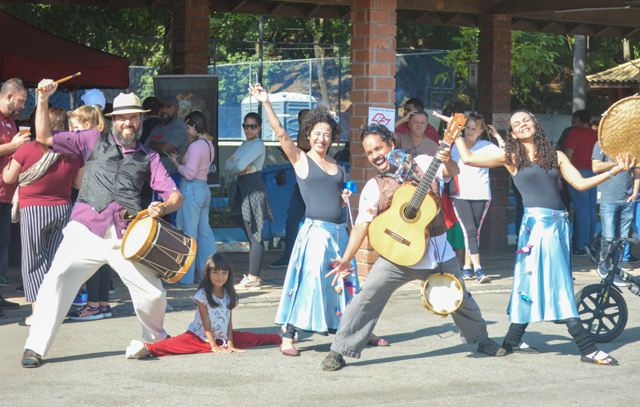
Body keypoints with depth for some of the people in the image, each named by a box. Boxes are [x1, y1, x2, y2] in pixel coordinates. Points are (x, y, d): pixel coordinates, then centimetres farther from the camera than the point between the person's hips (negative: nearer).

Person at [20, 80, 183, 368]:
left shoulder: (149, 158, 20)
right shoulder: (95, 141, 16)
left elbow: (175, 196, 12)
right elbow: (44, 138, 13)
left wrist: (163, 208, -11)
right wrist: (43, 100, 1)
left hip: (125, 236, 2)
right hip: (85, 231, -1)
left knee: (154, 295, -3)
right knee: (58, 279, -22)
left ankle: (155, 339, 28)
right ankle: (35, 348, -17)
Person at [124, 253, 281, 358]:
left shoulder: (228, 295, 3)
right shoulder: (202, 295, -13)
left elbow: (229, 322, 3)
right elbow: (206, 324, -14)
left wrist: (230, 345, -7)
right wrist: (214, 347, -16)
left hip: (222, 336, 6)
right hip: (200, 336, -6)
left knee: (252, 338, -1)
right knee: (177, 344, -34)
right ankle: (146, 348, -54)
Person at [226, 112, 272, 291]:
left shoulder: (258, 145, -8)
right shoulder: (244, 145, 19)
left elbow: (239, 165, -18)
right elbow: (227, 165, 8)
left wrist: (235, 166, 3)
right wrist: (240, 168, -10)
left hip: (254, 190, -9)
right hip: (242, 189, 9)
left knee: (255, 235, -8)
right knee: (251, 235, 12)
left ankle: (253, 278, -10)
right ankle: (253, 275, 17)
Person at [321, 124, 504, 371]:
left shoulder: (422, 163, 2)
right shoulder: (373, 188, -1)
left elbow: (452, 173, -8)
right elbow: (362, 224, -5)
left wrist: (447, 161, -31)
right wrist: (346, 259, -14)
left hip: (437, 251, 2)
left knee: (460, 298, 17)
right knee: (367, 297, -16)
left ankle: (481, 340, 41)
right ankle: (339, 351, -11)